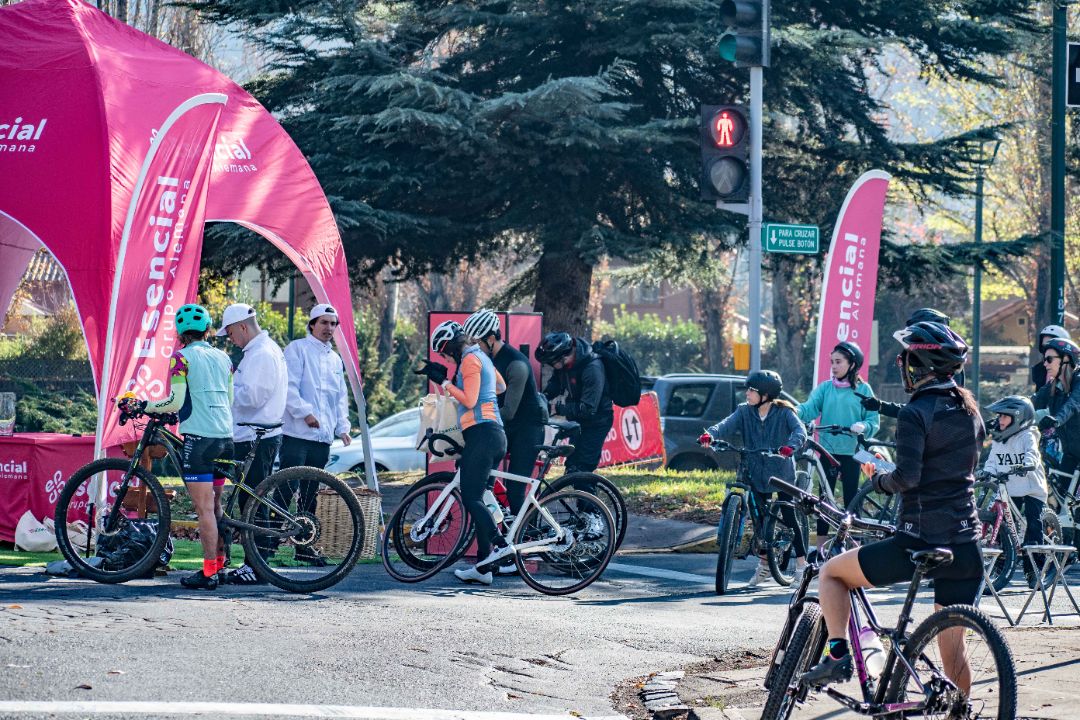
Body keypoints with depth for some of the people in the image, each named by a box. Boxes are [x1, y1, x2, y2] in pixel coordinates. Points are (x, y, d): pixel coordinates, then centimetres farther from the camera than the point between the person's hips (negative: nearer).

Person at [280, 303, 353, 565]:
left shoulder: (335, 359, 21)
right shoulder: (298, 349, -1)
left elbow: (341, 396, 23)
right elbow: (289, 386, -10)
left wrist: (342, 426, 10)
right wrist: (305, 412, -19)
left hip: (323, 436, 7)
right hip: (296, 434, -7)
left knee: (310, 494, 10)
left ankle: (304, 545, 14)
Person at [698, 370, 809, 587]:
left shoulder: (783, 412, -10)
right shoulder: (744, 412, -1)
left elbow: (799, 430, -24)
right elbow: (727, 425, -15)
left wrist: (790, 446, -46)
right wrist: (710, 434, -37)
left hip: (782, 473, -4)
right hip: (757, 473, 4)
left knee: (789, 518, -4)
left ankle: (801, 566, 5)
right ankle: (764, 566, 22)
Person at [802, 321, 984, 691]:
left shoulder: (915, 414, -11)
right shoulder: (969, 410, 11)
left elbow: (907, 477, -21)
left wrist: (877, 479, -1)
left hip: (919, 542, -7)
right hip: (966, 546, 7)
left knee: (831, 573, 12)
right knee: (953, 652, 14)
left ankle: (837, 654, -3)